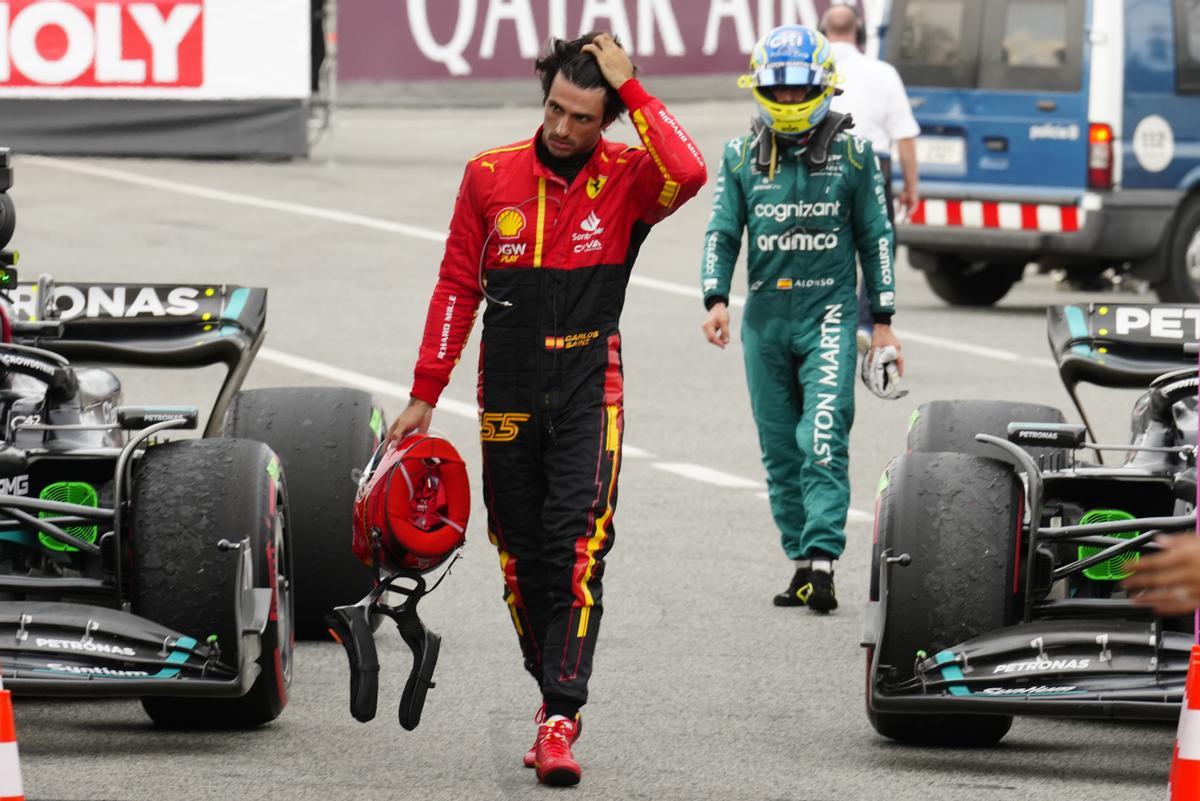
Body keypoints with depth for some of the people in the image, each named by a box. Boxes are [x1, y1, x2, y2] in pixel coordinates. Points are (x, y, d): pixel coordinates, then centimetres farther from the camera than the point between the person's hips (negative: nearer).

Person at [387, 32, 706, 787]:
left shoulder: (626, 180, -6)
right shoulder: (490, 177, 1)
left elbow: (689, 173, -30)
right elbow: (457, 288, 7)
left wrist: (631, 86, -22)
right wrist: (425, 395, 7)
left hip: (588, 396, -3)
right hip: (507, 398, 3)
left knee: (576, 547, -14)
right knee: (522, 556, 8)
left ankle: (561, 720, -16)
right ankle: (556, 693, 23)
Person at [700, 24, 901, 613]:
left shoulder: (851, 154, 2)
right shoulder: (742, 157, 8)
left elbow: (875, 237, 7)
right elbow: (722, 233, 6)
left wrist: (883, 321, 5)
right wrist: (715, 298, -11)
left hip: (829, 313, -3)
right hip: (765, 317, 3)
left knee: (823, 441, -16)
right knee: (779, 450, 7)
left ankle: (822, 564, -21)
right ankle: (803, 563, 14)